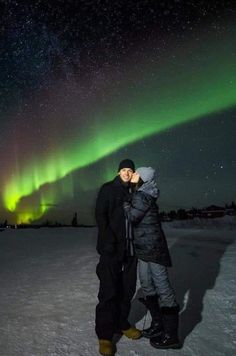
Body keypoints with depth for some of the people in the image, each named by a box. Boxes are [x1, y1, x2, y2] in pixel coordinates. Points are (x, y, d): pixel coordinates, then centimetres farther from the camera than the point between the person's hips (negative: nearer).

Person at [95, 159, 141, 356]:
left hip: (130, 249, 5)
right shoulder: (108, 189, 0)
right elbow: (100, 215, -8)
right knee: (109, 291, -3)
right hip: (111, 249, -5)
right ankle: (104, 335, 8)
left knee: (127, 289, 12)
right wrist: (109, 241, -18)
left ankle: (121, 324, 30)